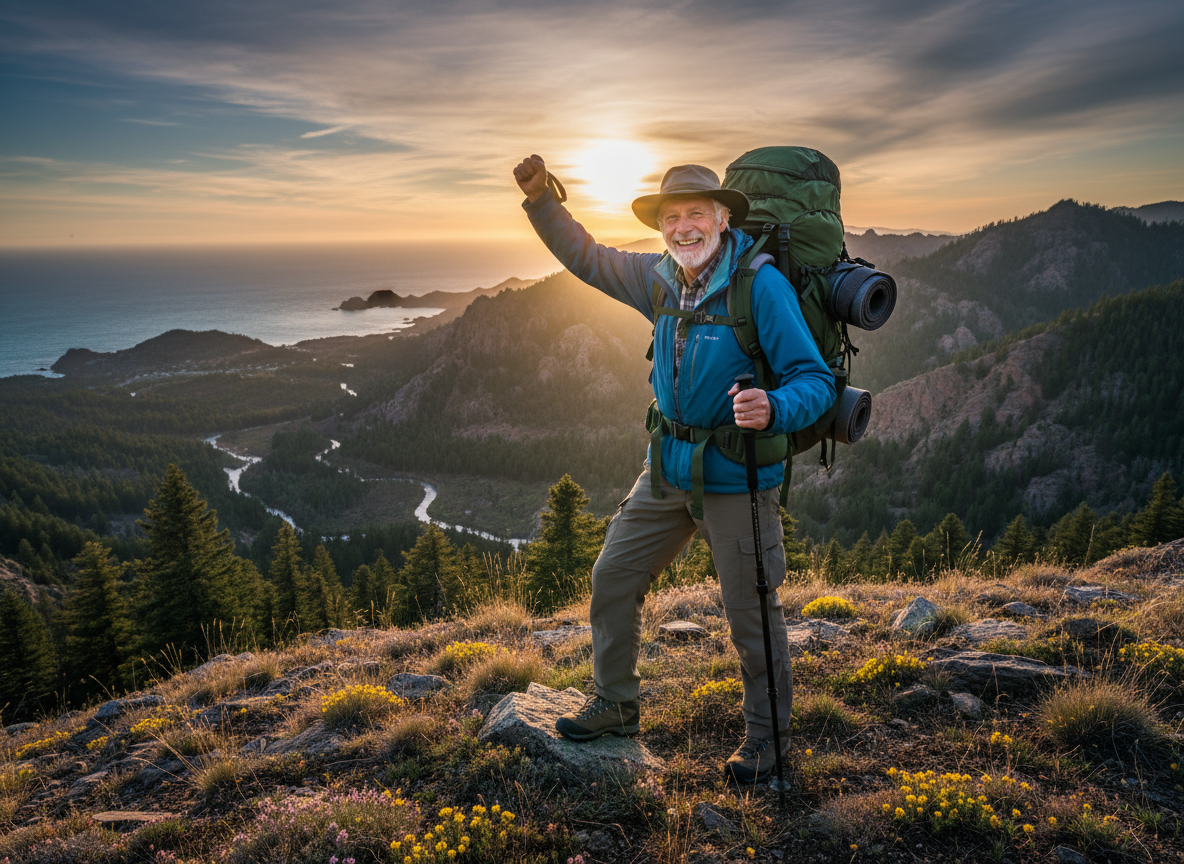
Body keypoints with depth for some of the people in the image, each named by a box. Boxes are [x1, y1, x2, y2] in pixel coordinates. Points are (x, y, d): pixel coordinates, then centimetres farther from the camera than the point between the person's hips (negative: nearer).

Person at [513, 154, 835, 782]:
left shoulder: (761, 285, -17)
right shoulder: (660, 280, 3)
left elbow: (814, 380, -19)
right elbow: (587, 258, 16)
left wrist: (772, 410, -40)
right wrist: (540, 201, 3)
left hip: (736, 477, -6)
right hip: (668, 469, 7)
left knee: (750, 611, 6)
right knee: (613, 577, 13)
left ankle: (767, 733, 30)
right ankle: (616, 704, 34)